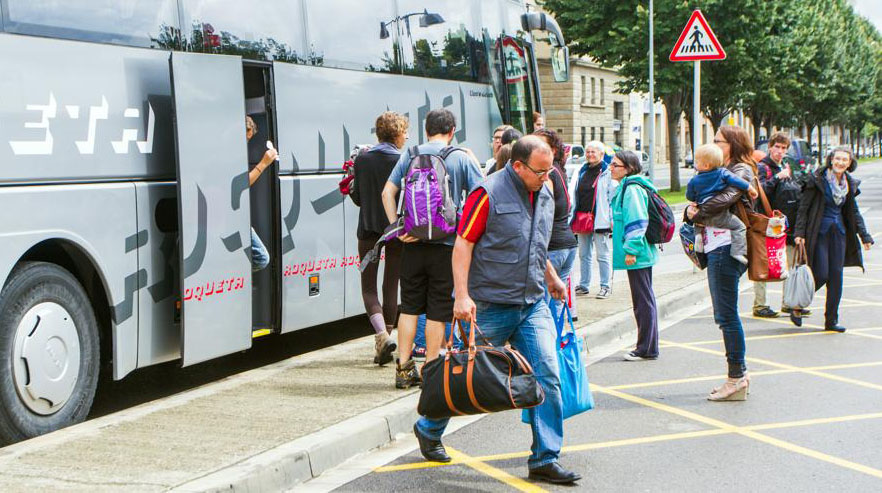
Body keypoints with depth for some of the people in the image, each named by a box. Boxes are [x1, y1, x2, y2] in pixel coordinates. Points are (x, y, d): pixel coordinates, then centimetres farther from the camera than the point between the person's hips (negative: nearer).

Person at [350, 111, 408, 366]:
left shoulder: (362, 159, -2)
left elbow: (357, 198, 1)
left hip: (369, 230, 1)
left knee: (368, 286, 6)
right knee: (391, 286, 10)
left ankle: (382, 335, -16)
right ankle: (383, 343, 15)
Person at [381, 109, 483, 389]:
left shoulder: (410, 155, 6)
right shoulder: (463, 158, -2)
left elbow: (388, 192, 1)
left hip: (412, 242, 3)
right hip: (446, 243, -2)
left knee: (409, 306, 11)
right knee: (437, 310, 5)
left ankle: (404, 369, 10)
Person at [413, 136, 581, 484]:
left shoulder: (545, 195, 10)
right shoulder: (489, 194, -13)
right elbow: (463, 244, -14)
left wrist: (551, 278, 32)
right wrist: (462, 296, -21)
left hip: (534, 304, 6)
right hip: (491, 305, -6)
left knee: (547, 376, -5)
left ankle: (545, 460, 3)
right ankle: (429, 429, 33)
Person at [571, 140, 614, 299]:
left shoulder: (608, 172, -5)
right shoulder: (582, 171, 15)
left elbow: (613, 196, -8)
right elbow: (574, 194, 19)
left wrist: (612, 219, -14)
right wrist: (573, 217, 14)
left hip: (600, 220, -7)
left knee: (603, 255, -1)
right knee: (584, 254, 12)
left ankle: (605, 286, 6)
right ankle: (583, 285, 19)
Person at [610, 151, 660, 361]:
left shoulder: (632, 189, -15)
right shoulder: (626, 187, 16)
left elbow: (637, 222, -20)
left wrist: (631, 249, -20)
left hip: (636, 256, -11)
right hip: (641, 254, 11)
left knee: (643, 301, -4)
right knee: (645, 299, 14)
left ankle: (647, 349, 1)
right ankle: (648, 347, 22)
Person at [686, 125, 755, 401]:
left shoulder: (741, 171, -5)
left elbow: (724, 199, -22)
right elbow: (699, 200, 17)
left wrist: (697, 213, -9)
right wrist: (691, 209, -5)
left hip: (726, 247, -10)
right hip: (716, 247, 10)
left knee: (726, 315, -7)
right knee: (724, 315, 12)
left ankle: (737, 378, -3)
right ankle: (739, 373, 19)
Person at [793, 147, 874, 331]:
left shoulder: (850, 184, 7)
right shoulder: (818, 179, -9)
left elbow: (854, 212, 16)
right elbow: (803, 207, -9)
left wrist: (865, 236, 13)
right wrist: (799, 233, -15)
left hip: (839, 232, 5)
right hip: (819, 232, -5)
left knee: (836, 276, 3)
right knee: (821, 274, -9)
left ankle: (831, 320, 11)